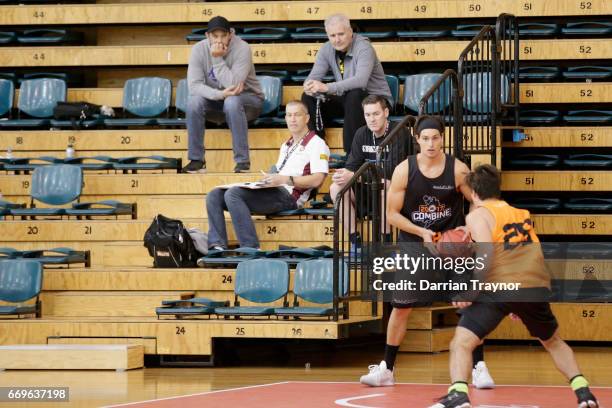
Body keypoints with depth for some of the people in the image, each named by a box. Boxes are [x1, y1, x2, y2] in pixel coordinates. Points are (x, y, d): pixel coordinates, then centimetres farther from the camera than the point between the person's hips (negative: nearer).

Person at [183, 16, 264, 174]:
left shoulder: (242, 48, -22)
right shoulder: (199, 50, -13)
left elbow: (233, 85, -30)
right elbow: (194, 86, -22)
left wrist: (217, 59, -31)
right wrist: (220, 94, -36)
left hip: (248, 99, -3)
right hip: (214, 102, 3)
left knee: (232, 102, -37)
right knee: (194, 101, -27)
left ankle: (243, 161, -31)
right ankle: (196, 160, -19)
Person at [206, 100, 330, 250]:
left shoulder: (316, 144, 1)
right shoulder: (286, 146, 31)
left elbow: (317, 180, -13)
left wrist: (285, 179, -22)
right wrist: (269, 179, 4)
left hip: (288, 195, -9)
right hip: (274, 191, 9)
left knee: (233, 194, -28)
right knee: (215, 195, -5)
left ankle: (251, 248, -30)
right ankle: (218, 247, -21)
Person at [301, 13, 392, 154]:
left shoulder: (363, 48, -23)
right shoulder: (327, 50, -2)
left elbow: (361, 80, -38)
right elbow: (313, 77, -6)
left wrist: (326, 87, -46)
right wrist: (310, 87, -32)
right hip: (346, 100, 6)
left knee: (354, 95, -38)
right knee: (308, 97, -8)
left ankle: (351, 154, -33)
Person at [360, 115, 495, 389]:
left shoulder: (457, 169, -12)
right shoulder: (404, 170, -11)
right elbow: (392, 214, -7)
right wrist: (422, 232, -17)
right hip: (414, 245, 1)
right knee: (400, 307, 6)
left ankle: (479, 367, 3)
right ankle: (386, 369, 19)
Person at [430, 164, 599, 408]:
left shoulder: (478, 215, 6)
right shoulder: (522, 214, 25)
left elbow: (486, 254, -10)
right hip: (536, 286, 5)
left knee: (461, 343, -5)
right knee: (553, 342, 30)